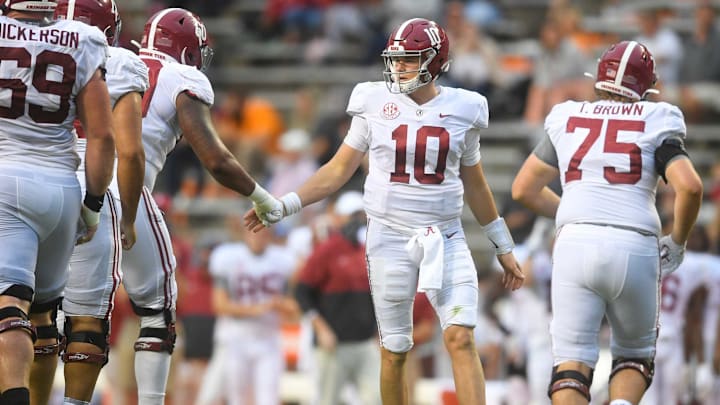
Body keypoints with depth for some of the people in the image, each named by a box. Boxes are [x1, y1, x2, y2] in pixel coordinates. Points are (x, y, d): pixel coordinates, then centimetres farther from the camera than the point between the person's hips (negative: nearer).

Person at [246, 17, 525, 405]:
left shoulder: (462, 110, 2)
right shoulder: (376, 102, 0)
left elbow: (474, 184, 15)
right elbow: (339, 169, 7)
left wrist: (503, 247, 20)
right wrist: (281, 206, -1)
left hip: (445, 239, 0)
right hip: (390, 238, 0)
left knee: (461, 338, -14)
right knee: (394, 352, 3)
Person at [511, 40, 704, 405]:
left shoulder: (566, 119, 14)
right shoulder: (654, 123, 6)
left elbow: (524, 190, 20)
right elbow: (690, 187, -8)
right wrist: (677, 242, 9)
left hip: (575, 243, 1)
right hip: (634, 248, -1)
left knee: (572, 361, 3)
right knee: (635, 355, 19)